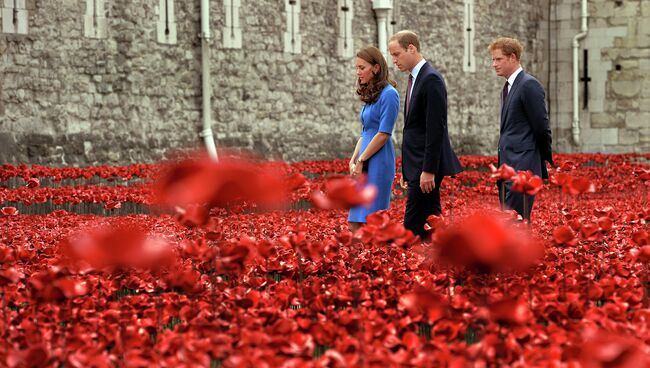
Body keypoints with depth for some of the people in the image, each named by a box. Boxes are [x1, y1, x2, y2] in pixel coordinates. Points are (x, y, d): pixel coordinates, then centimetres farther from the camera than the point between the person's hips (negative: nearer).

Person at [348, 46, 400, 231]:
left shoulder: (388, 94, -10)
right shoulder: (370, 95, 17)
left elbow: (383, 134, -15)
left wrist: (361, 161, -11)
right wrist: (353, 160, 6)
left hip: (378, 162, -9)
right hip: (365, 165, 9)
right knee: (355, 223, 6)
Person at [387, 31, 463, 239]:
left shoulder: (431, 79, -14)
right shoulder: (415, 79, 17)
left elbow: (436, 128, -19)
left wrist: (428, 170, -22)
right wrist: (406, 171, 19)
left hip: (425, 166, -10)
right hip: (417, 166, 10)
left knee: (413, 227, -11)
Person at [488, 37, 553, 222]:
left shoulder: (529, 85, -11)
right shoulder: (508, 88, 19)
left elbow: (541, 127, -11)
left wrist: (545, 158, -2)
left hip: (522, 168, -10)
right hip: (508, 166, 10)